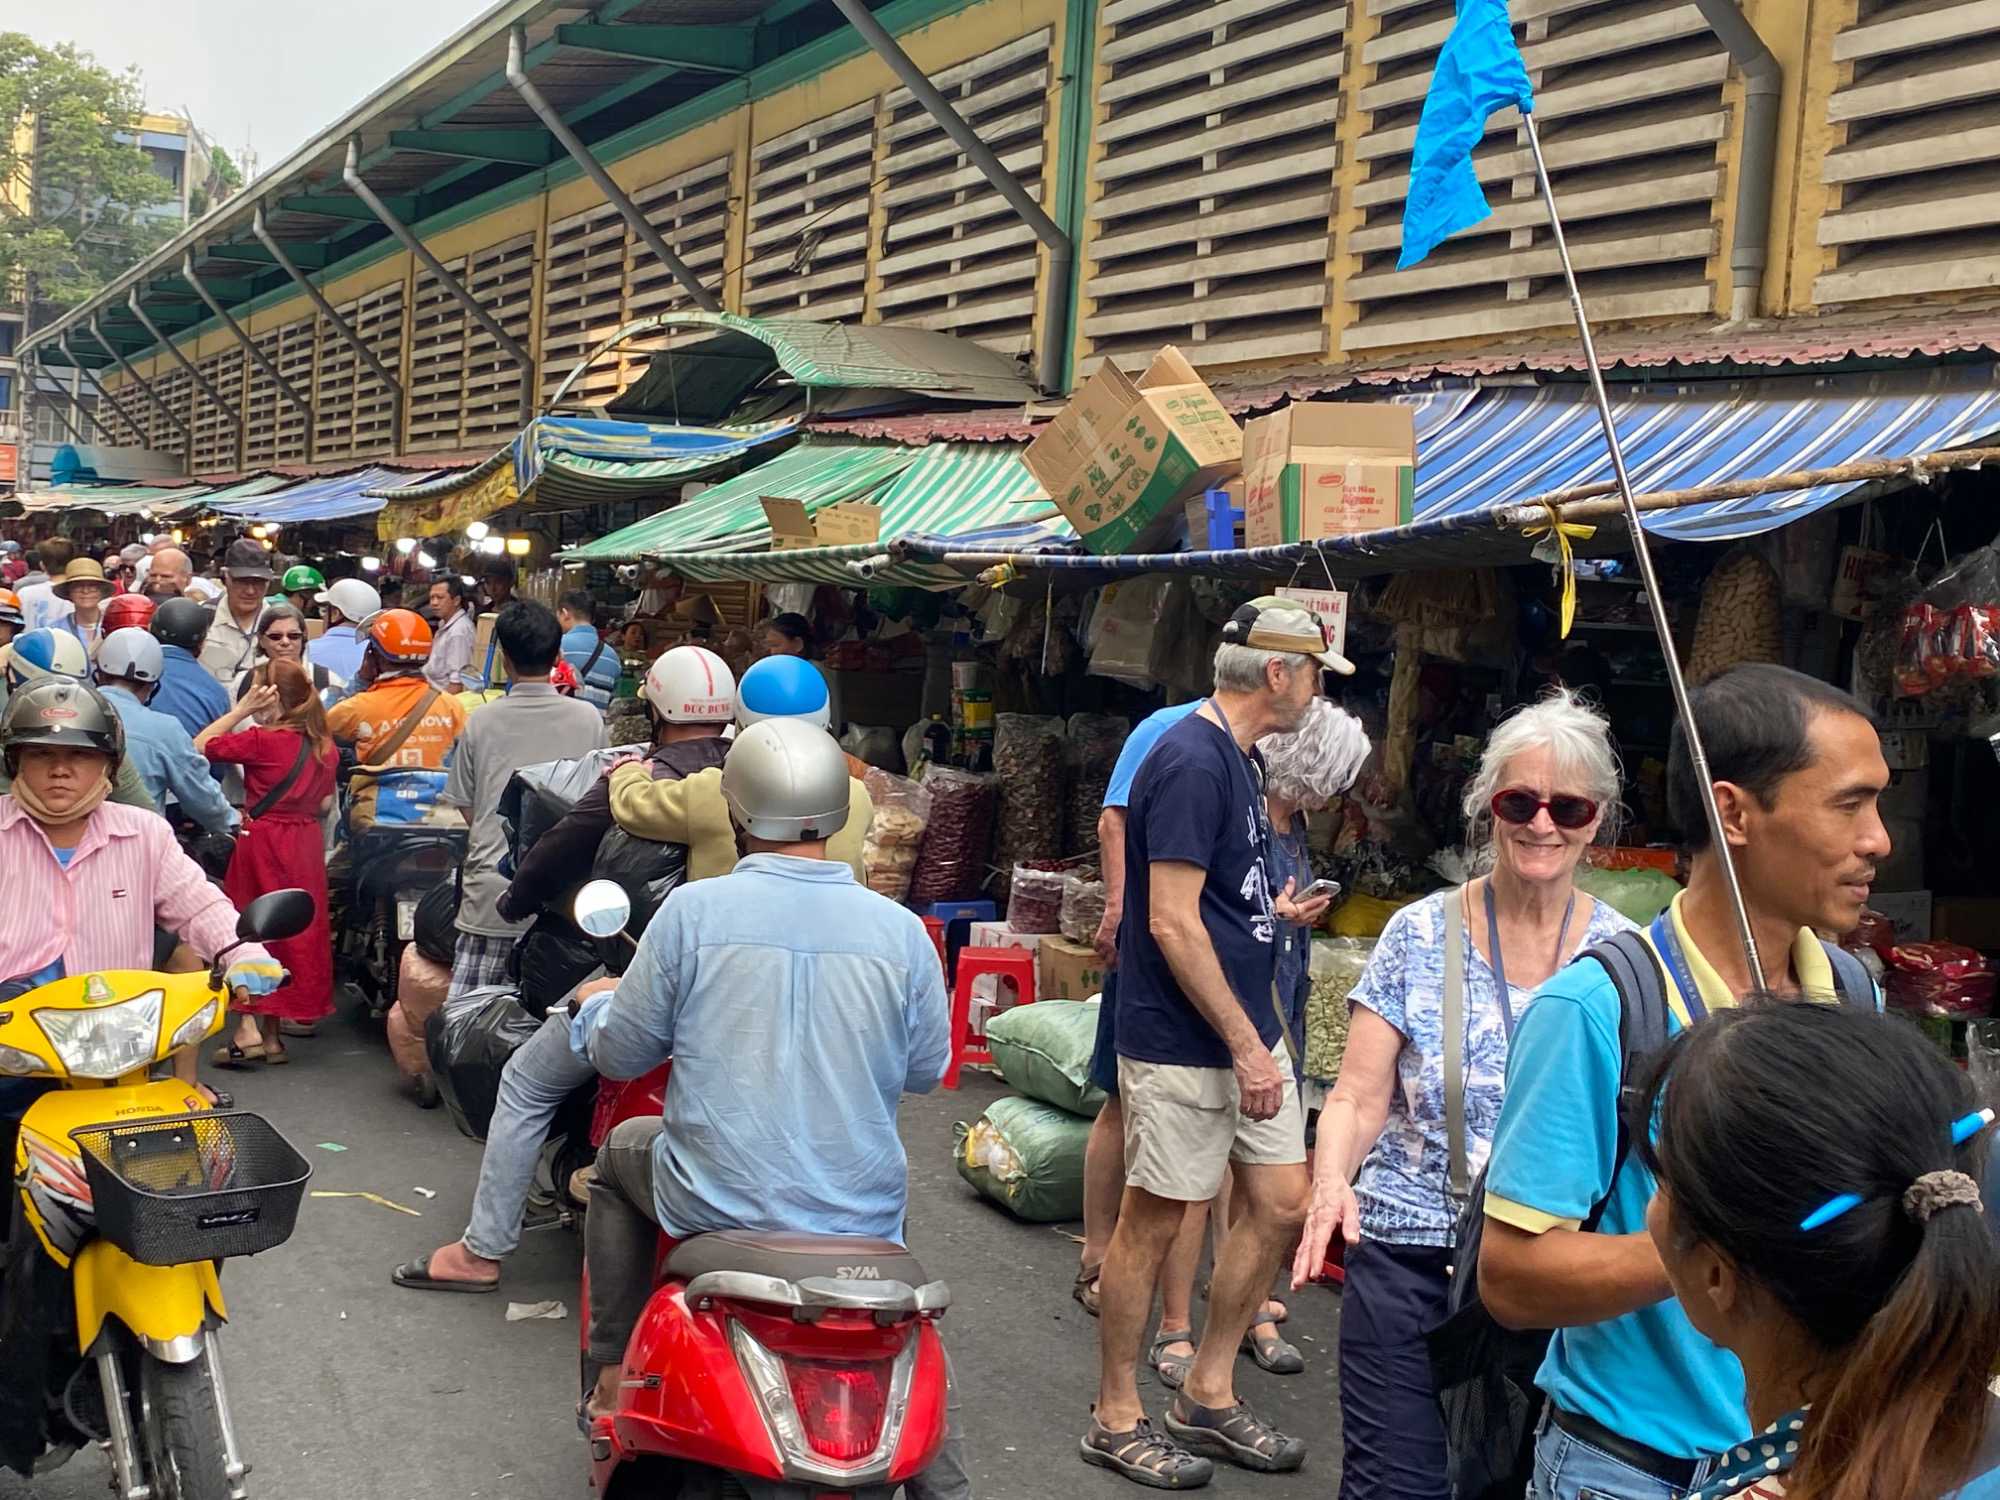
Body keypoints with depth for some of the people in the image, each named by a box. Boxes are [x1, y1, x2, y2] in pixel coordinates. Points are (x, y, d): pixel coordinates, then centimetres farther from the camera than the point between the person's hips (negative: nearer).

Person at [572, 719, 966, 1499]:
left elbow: (620, 1054, 1)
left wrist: (595, 1006, 24)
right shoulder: (900, 930, -7)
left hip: (715, 1202, -2)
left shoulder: (693, 910, -11)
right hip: (861, 1220, 2)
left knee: (620, 1158, 31)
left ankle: (613, 1378, 31)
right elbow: (927, 1070, 6)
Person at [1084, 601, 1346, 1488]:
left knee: (1282, 1205, 12)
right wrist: (1247, 1045, -20)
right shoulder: (1192, 761, -19)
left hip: (1246, 1032, 10)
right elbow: (1172, 922, -23)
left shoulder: (1236, 757, 12)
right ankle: (1116, 1421, 18)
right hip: (1183, 1042, -10)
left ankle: (1208, 1397, 25)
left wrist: (1274, 913, 32)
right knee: (1154, 1219, 2)